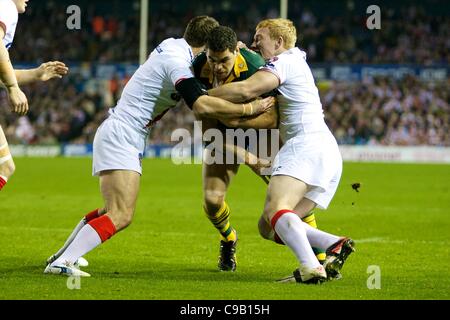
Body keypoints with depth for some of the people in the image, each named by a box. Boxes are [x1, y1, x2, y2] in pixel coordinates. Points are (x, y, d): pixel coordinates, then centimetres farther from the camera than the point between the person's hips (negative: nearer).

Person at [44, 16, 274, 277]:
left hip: (119, 135, 10)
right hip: (121, 135, -10)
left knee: (116, 211, 22)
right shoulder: (177, 63, -19)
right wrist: (249, 108, -24)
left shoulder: (173, 45, 9)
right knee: (121, 216, -18)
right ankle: (61, 263, -21)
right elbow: (202, 105, -31)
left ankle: (63, 254, 28)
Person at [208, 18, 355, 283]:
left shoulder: (284, 61, -3)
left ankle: (311, 268, -49)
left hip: (306, 146, -10)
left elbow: (245, 90, -19)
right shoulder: (297, 58, 26)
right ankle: (336, 245, -12)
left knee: (275, 209, -29)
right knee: (268, 227, 5)